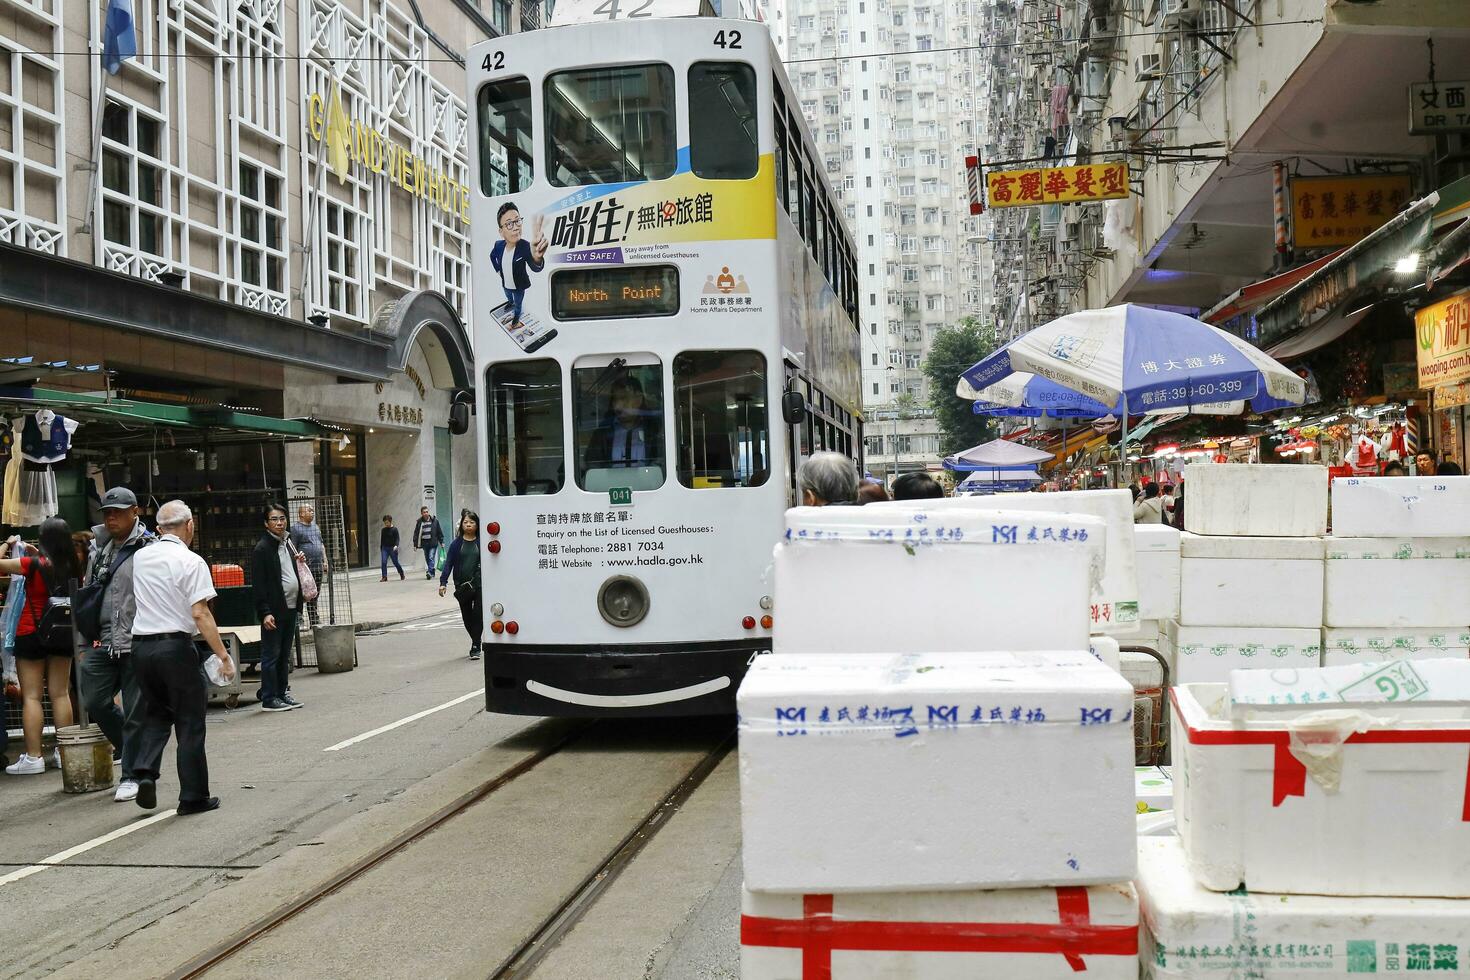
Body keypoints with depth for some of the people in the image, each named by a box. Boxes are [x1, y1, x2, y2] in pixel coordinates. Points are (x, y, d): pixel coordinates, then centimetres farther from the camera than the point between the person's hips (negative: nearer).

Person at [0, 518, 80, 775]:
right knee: (60, 693, 10)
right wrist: (37, 554, 19)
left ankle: (33, 756, -2)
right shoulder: (73, 567, -1)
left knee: (31, 696, 0)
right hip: (63, 634, 4)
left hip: (32, 634, -4)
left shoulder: (35, 564, -14)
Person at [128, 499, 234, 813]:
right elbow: (200, 614, -16)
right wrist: (223, 655, -13)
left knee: (156, 715, 20)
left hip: (141, 644, 5)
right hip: (175, 646, -5)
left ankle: (145, 772, 0)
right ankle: (193, 797, 10)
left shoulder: (140, 558, 8)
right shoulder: (190, 561, -10)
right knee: (189, 722, 5)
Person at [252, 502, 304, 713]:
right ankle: (269, 699, 3)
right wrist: (265, 613, -19)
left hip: (290, 608, 8)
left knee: (285, 655, 13)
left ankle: (282, 693, 21)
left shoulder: (288, 542, 14)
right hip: (274, 611, -8)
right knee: (271, 656, -2)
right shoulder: (262, 548, -10)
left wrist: (298, 605, 16)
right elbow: (257, 584, -14)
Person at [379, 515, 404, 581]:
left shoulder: (394, 529, -5)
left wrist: (396, 545, -27)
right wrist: (381, 548, 20)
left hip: (392, 548, -4)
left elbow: (397, 539, -10)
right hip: (384, 548, 4)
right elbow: (382, 539, 18)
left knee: (395, 562, 3)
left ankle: (402, 574, 25)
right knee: (383, 562, -11)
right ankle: (384, 577, -10)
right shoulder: (383, 530, 9)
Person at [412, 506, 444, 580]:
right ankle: (432, 573, 21)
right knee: (427, 559, 10)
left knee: (431, 558, -14)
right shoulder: (419, 522, 4)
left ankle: (430, 572, -19)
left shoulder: (434, 520, 0)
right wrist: (415, 544, 1)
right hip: (424, 543, 3)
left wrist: (441, 542, 3)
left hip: (433, 543, -3)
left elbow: (439, 532, 4)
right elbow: (416, 533, 6)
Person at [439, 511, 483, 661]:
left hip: (480, 585, -3)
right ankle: (476, 642, 31)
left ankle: (475, 648, -5)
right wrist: (443, 582, -6)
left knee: (478, 615, -9)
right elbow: (448, 563, 3)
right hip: (462, 586, 3)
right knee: (467, 617, 11)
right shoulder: (456, 543, 4)